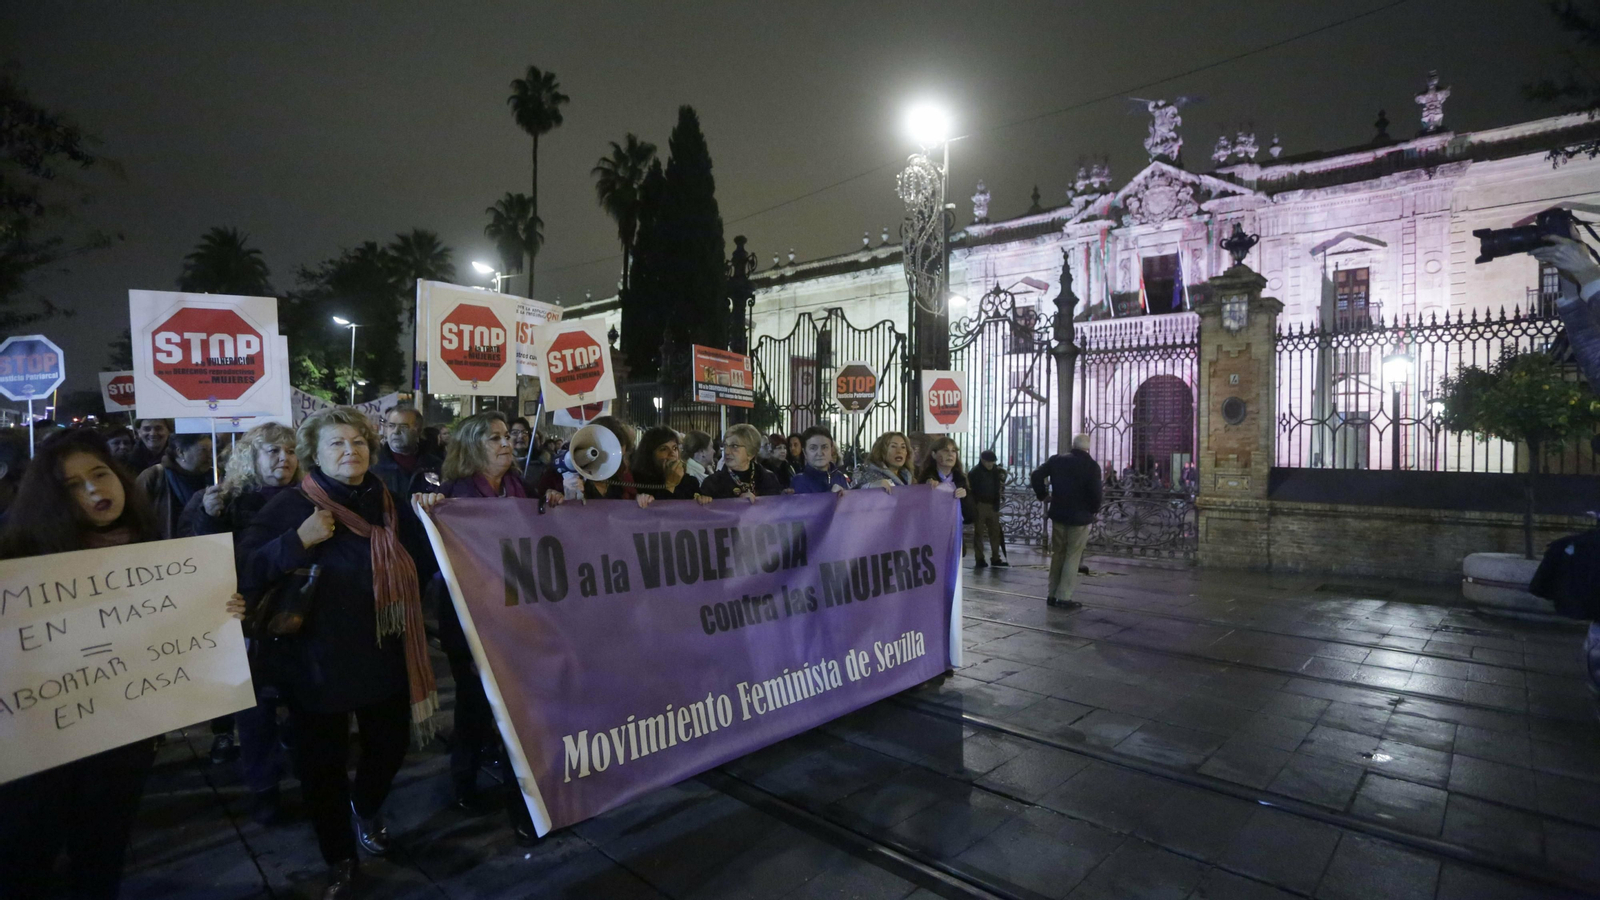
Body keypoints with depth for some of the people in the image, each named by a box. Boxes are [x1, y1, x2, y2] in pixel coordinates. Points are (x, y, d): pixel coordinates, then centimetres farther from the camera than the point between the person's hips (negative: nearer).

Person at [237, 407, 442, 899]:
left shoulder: (389, 504, 2)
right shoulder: (290, 506, -9)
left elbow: (422, 569, 5)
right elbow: (245, 571, -17)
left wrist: (424, 522, -9)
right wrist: (297, 541, -27)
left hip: (386, 658, 4)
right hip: (318, 663, -3)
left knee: (389, 747, 19)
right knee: (322, 765, 11)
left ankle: (365, 811, 53)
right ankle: (339, 861, 35)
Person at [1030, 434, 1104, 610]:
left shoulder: (1057, 459, 1)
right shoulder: (1091, 466, -9)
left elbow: (1036, 476, -2)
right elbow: (1095, 493, -15)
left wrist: (1043, 495, 10)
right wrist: (1094, 509, 4)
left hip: (1058, 514, 4)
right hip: (1080, 517, -4)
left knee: (1057, 555, 14)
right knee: (1072, 557, 4)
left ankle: (1052, 594, 18)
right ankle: (1063, 597, 4)